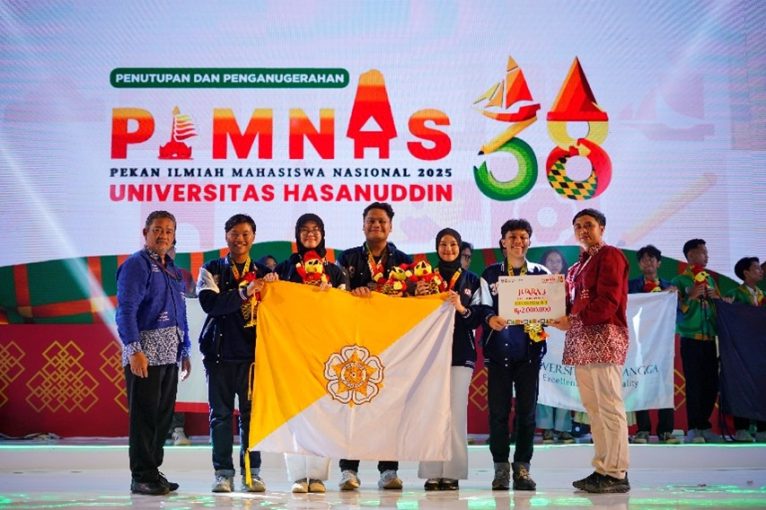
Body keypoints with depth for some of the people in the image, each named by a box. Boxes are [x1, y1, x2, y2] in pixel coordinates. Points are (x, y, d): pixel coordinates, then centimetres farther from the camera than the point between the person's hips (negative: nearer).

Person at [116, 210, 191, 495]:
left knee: (163, 417, 11)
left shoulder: (173, 271, 19)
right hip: (145, 355, -8)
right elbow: (126, 311, -14)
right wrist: (134, 350, -22)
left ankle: (153, 471, 19)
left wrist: (185, 351, 19)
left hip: (170, 355, 8)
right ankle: (142, 477, 2)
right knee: (145, 416, -4)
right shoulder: (136, 265, -6)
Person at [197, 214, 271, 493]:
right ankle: (223, 472, 8)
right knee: (221, 413, 2)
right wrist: (244, 293, -21)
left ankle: (252, 471, 9)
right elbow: (209, 302, -11)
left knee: (252, 412, 2)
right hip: (220, 351, -1)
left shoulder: (263, 272, 12)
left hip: (253, 352, 1)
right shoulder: (212, 270, 7)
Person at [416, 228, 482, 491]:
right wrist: (418, 297, -8)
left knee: (456, 411, -6)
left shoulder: (471, 280, 11)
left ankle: (452, 472, -2)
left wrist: (462, 309, -13)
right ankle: (432, 472, -3)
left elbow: (477, 319, 5)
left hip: (460, 352, 0)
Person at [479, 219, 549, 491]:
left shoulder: (541, 273, 10)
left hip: (530, 349, 1)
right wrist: (491, 319, -21)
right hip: (498, 349, -1)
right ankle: (501, 467, 7)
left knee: (527, 409, 1)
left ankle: (522, 466, 9)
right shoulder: (490, 274, 8)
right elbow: (484, 307, 0)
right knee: (498, 409, -1)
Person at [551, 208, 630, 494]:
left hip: (604, 339, -9)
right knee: (593, 409, 9)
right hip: (581, 343, 9)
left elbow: (608, 302, -14)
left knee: (609, 408, -8)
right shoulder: (578, 265, 24)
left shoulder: (610, 256, -3)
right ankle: (601, 469, 14)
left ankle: (616, 474, -5)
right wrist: (561, 316, 2)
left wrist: (574, 320, -18)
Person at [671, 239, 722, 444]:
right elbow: (677, 310, -7)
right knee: (694, 383, -5)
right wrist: (691, 296, -21)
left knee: (711, 383, 5)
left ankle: (704, 425, 16)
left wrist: (715, 298, -4)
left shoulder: (709, 279, 14)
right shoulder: (680, 281, -2)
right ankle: (693, 429, 0)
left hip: (710, 338, 5)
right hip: (691, 338, -5)